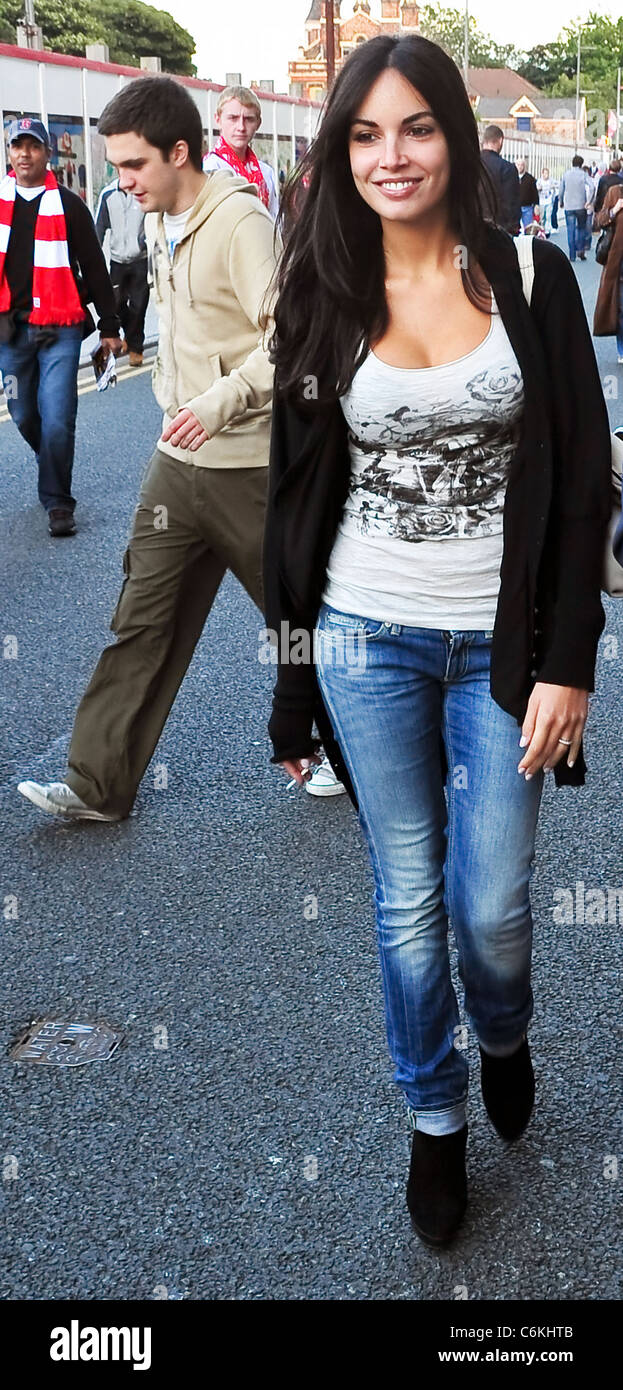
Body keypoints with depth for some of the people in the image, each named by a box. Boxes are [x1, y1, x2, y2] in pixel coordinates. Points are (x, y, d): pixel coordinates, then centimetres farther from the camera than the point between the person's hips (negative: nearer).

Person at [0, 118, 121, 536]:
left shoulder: (69, 205, 0)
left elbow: (94, 268, 4)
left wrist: (109, 326, 5)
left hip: (59, 329, -3)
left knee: (56, 420, -10)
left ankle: (58, 502, 3)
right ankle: (53, 472, 39)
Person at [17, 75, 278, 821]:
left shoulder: (240, 221, -16)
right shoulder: (160, 225, 11)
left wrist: (224, 401, -31)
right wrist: (172, 396, 16)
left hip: (248, 465, -8)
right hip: (178, 460, 8)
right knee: (143, 621, 8)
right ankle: (98, 784, 14)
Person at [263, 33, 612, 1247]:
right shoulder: (323, 297, 1)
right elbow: (297, 489, 5)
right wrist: (289, 680, 5)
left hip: (499, 643, -1)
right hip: (366, 640, 1)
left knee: (490, 906, 5)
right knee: (408, 902, 10)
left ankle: (504, 1038, 40)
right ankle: (435, 1117, 32)